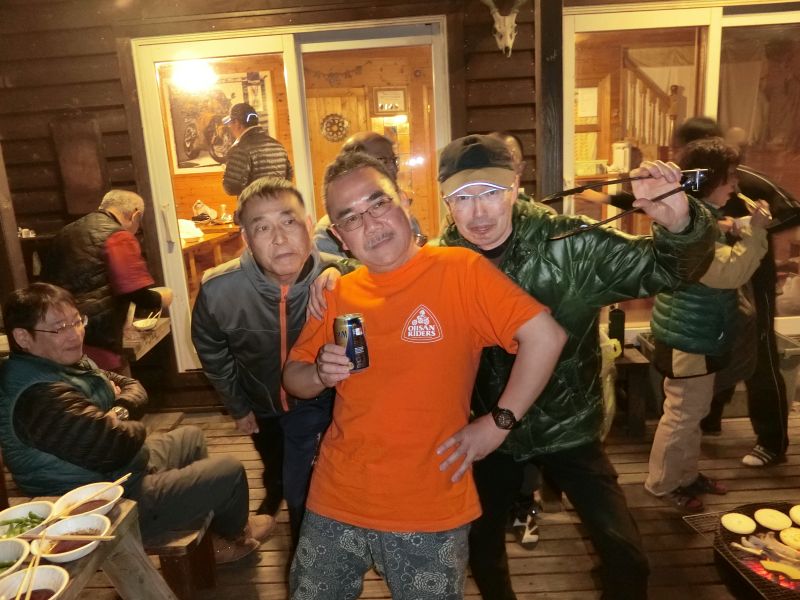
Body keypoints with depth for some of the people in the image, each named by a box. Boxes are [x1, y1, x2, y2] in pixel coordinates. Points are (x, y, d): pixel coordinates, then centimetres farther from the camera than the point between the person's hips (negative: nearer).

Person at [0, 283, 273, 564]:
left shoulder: (67, 362, 2)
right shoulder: (39, 396, -31)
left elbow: (131, 386, 9)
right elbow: (117, 446, -33)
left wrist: (120, 410, -13)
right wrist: (131, 425, -10)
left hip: (122, 469, 11)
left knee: (191, 437, 26)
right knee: (229, 471, -4)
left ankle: (213, 533, 34)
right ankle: (235, 533, 31)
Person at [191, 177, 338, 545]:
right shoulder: (218, 290, -30)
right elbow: (211, 350, -7)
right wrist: (237, 407, 2)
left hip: (319, 400, -2)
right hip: (260, 402, 3)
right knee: (273, 462, 32)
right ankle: (273, 496, 69)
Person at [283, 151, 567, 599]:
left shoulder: (460, 270, -13)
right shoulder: (339, 293, 1)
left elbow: (546, 337, -16)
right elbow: (293, 378, 9)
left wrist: (498, 423, -14)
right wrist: (320, 374, -13)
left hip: (431, 510, -4)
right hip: (337, 502, 5)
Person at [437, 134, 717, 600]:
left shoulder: (570, 246, -20)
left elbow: (667, 269, -15)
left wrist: (679, 224, -37)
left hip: (569, 429, -1)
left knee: (627, 555, 4)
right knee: (481, 547, 20)